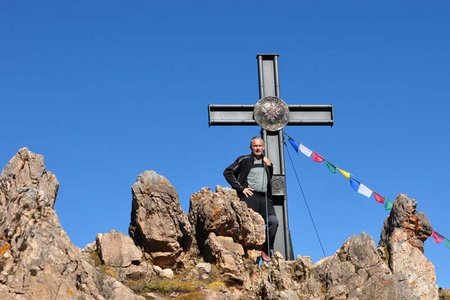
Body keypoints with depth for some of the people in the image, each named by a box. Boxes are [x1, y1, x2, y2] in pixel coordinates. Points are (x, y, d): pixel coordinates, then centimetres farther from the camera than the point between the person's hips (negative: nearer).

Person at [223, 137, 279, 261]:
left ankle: (266, 250, -7)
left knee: (273, 221, -15)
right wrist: (240, 188, -4)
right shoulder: (244, 160, 9)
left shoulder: (267, 162, 24)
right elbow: (227, 172, 2)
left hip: (265, 197, 4)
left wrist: (270, 166, 11)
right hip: (250, 196, -4)